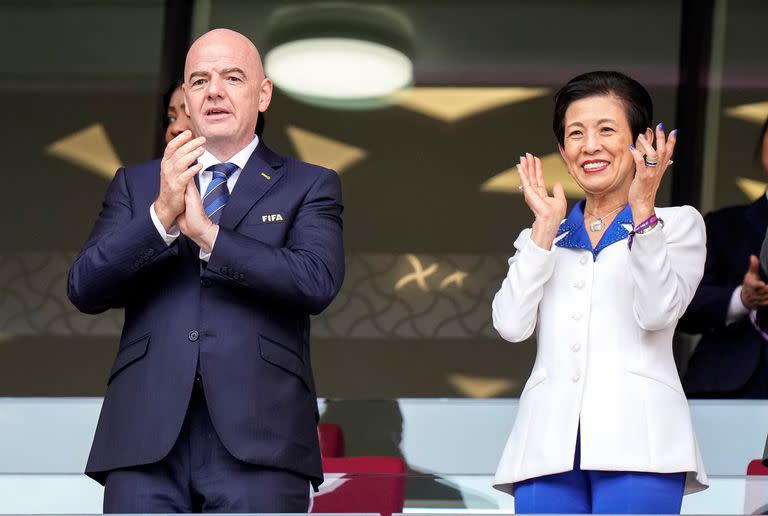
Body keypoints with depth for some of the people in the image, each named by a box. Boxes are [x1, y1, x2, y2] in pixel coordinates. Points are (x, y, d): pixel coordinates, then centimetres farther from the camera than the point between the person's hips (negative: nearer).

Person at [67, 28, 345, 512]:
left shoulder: (309, 186, 11)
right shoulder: (135, 183, 18)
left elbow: (318, 283, -6)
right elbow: (84, 288, 5)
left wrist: (206, 232, -12)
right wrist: (162, 216, -10)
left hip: (257, 437, -2)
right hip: (146, 435, 2)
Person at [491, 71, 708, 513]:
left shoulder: (678, 224, 13)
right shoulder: (542, 238, 22)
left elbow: (657, 312, -5)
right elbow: (511, 324, 4)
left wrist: (642, 210, -9)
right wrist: (546, 225, 4)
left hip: (634, 444, -3)